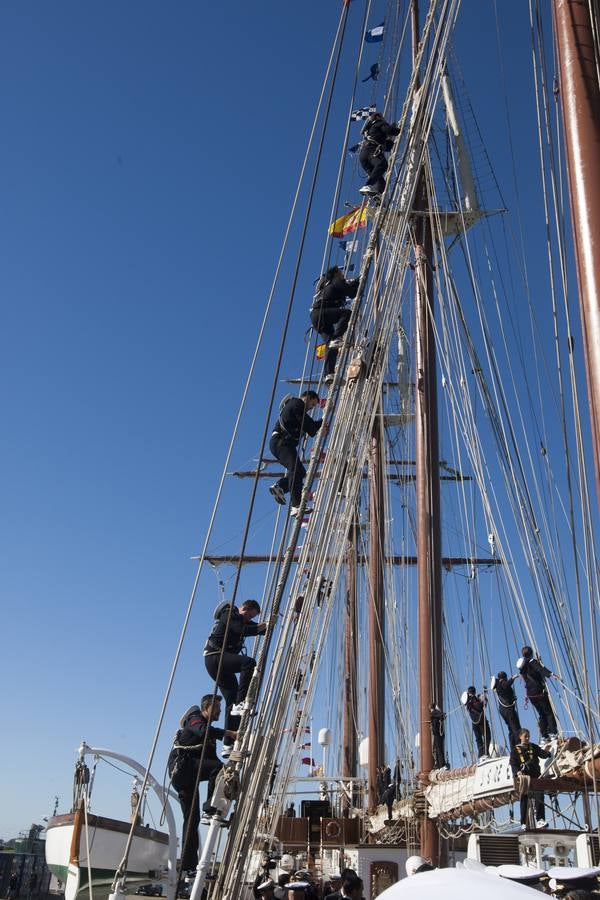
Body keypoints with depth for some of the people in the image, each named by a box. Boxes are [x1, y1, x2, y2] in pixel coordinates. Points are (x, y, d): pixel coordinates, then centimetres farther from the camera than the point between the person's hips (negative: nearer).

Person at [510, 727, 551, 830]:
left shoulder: (534, 747, 16)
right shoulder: (515, 749, 8)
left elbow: (543, 755, 4)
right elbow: (513, 764, -2)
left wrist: (547, 751, -19)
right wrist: (517, 772, -20)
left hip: (535, 776, 2)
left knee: (539, 796, -16)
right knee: (524, 800, 1)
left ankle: (540, 820, -17)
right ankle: (523, 824, 7)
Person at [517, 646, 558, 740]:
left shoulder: (522, 666, 12)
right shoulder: (532, 662, -9)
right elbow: (541, 669, -28)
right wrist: (550, 674, -44)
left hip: (530, 694, 7)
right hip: (539, 692, -7)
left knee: (541, 714, 13)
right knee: (549, 712, -2)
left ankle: (544, 736, 8)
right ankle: (553, 733, -11)